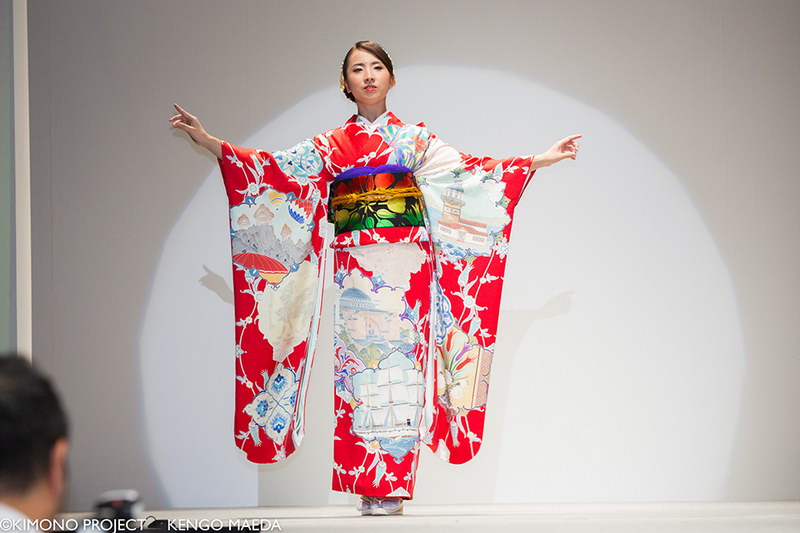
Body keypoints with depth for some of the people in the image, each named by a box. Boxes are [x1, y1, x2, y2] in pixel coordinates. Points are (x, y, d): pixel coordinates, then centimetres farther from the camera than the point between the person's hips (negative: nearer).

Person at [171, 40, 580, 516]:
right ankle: (369, 485, -5)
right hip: (356, 266, 1)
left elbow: (465, 172, 9)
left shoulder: (414, 138, 12)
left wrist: (541, 159, 4)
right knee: (359, 356, -6)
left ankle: (392, 484, -8)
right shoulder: (331, 146, 14)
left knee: (399, 357, -8)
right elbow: (276, 169, 9)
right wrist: (208, 142, 3)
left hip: (404, 264, -1)